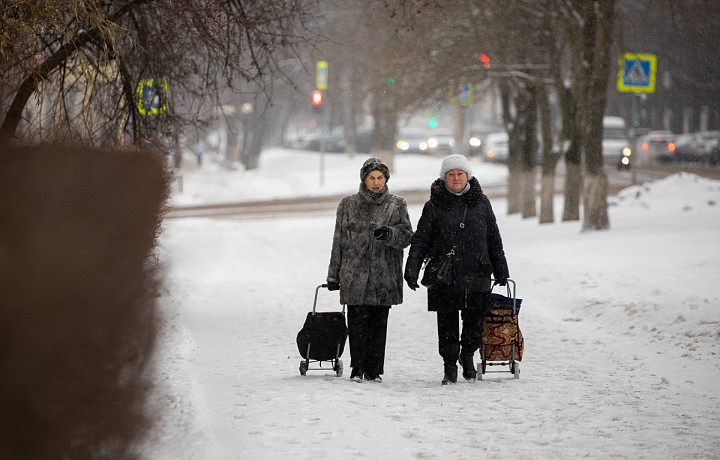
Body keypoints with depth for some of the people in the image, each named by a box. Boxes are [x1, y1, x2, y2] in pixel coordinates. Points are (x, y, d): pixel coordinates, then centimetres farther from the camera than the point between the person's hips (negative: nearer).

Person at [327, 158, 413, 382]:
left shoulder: (397, 205, 8)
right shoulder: (349, 205, 7)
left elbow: (407, 235, 1)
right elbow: (339, 241, 10)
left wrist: (389, 233, -21)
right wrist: (334, 274, 9)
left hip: (385, 276, 0)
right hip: (355, 275, 0)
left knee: (379, 323, 3)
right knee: (357, 321, -3)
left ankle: (374, 370, 11)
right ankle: (358, 368, 7)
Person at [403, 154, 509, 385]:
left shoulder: (481, 203, 9)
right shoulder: (434, 206, 3)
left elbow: (494, 239, 15)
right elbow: (421, 240, 4)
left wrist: (501, 270, 16)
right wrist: (411, 269, -7)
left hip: (477, 276, 1)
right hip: (445, 277, -1)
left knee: (475, 321, 5)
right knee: (447, 323, 1)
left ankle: (468, 355, 30)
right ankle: (450, 366, 12)